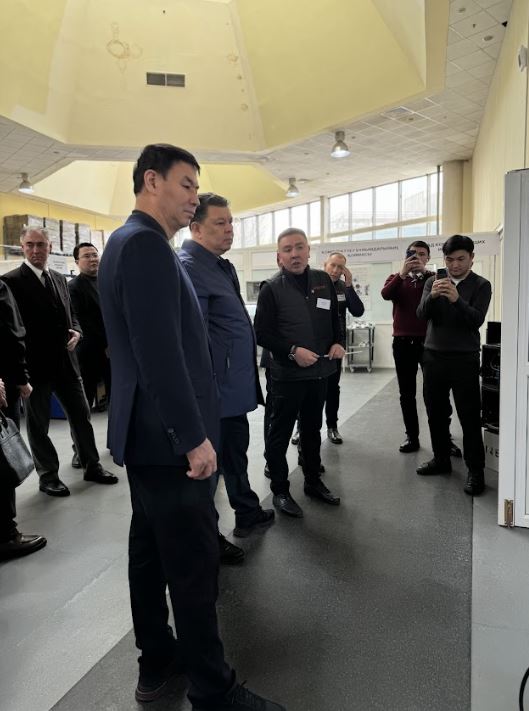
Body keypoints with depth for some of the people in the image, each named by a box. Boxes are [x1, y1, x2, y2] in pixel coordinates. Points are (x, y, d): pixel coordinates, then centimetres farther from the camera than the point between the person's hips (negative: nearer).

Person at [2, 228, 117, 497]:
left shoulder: (59, 278, 12)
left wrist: (75, 332, -2)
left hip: (65, 362, 6)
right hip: (35, 365, -5)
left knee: (81, 415, 12)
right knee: (38, 423, 9)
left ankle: (91, 465, 27)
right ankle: (48, 476, 23)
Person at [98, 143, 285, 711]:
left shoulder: (128, 241, 16)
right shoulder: (146, 243, -16)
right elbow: (160, 352, -25)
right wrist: (193, 437, -21)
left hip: (144, 430, 11)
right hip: (167, 435, -11)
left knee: (151, 548, 19)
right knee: (194, 559, 1)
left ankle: (157, 659, 36)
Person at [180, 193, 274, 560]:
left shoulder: (222, 266, 15)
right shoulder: (188, 267, -17)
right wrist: (211, 387, -21)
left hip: (235, 388, 10)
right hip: (215, 390, -10)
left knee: (236, 452, 23)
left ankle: (248, 514, 43)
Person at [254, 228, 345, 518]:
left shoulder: (323, 280, 5)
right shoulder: (272, 288, -10)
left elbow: (334, 318, 15)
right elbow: (261, 333, -12)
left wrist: (338, 342, -2)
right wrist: (293, 351, -20)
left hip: (319, 371, 5)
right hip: (287, 373, -5)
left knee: (312, 429, 19)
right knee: (280, 433, 5)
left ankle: (313, 481, 35)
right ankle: (280, 490, 20)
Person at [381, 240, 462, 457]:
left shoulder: (433, 278, 7)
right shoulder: (396, 278, 9)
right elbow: (385, 294, -13)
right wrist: (403, 273, -20)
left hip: (429, 341, -1)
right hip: (403, 342, 1)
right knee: (407, 393, 8)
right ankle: (412, 437, 18)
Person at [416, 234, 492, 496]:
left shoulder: (481, 285, -1)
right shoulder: (433, 281, 7)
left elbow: (477, 320, -14)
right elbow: (422, 314, -5)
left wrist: (457, 300, -30)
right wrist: (432, 296, -26)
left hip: (464, 359, -3)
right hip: (433, 356, 3)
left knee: (469, 416, 0)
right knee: (435, 413, 11)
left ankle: (476, 470, 11)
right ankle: (441, 459, 26)